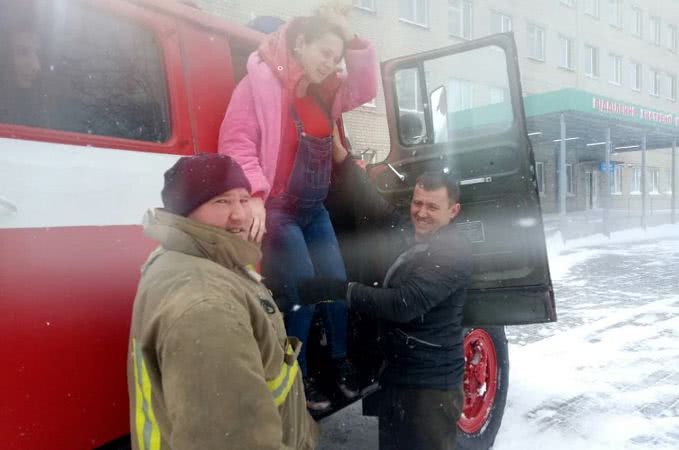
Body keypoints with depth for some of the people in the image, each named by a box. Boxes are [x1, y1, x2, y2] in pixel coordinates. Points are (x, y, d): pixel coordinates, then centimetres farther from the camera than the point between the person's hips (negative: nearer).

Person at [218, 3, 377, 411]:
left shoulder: (326, 89, 10)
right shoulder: (261, 81, -12)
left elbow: (365, 90, 12)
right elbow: (237, 142, -17)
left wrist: (354, 42, -1)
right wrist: (254, 197, -27)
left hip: (315, 209, 8)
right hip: (277, 209, -7)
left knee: (337, 283, 9)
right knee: (302, 292, -7)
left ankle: (341, 360, 29)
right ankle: (298, 376, 13)